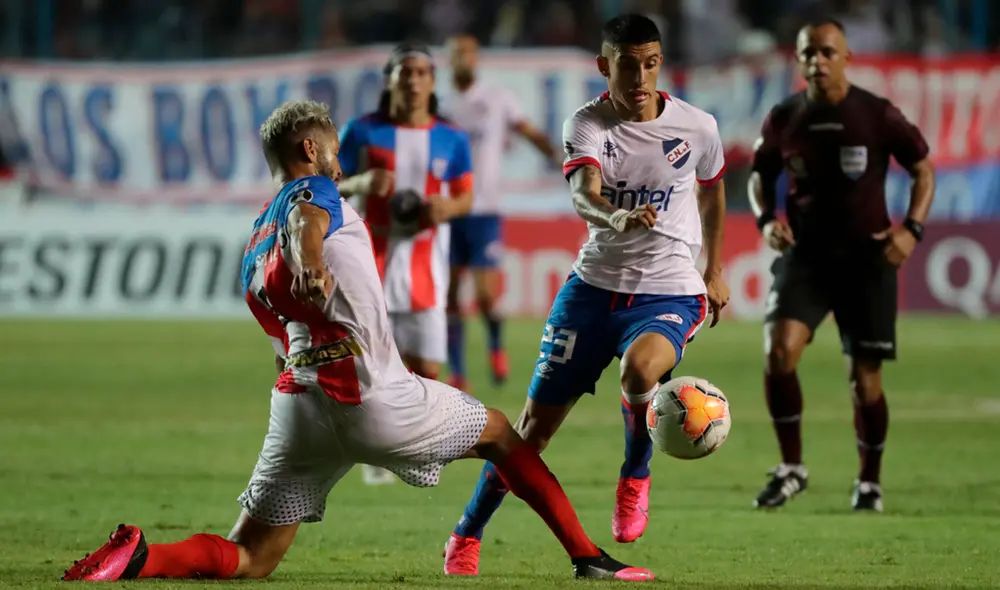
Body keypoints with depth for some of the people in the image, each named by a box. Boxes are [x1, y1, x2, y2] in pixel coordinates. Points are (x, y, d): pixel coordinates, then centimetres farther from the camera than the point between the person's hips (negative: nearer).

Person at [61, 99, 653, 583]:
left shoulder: (255, 250, 23)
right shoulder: (315, 192, 2)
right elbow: (308, 221, -24)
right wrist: (310, 264, -46)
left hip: (299, 403, 6)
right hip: (373, 401, -6)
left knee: (247, 560, 5)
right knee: (500, 434, 17)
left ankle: (137, 558, -21)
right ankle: (588, 557, 17)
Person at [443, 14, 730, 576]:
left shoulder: (698, 128, -5)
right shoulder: (587, 124, -10)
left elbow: (712, 191, 17)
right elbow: (584, 194, -30)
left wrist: (714, 271, 23)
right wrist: (618, 217, -52)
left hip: (671, 292, -1)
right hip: (595, 286, 1)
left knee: (639, 368, -35)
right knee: (538, 419, 3)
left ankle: (635, 478, -5)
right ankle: (468, 536, 21)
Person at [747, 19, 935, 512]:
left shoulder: (878, 115, -7)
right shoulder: (783, 120, 0)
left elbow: (923, 169, 2)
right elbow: (761, 175, 15)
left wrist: (912, 228, -11)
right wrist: (766, 217, -4)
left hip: (866, 257, -1)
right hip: (804, 254, 1)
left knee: (865, 377, 2)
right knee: (779, 351, -19)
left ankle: (869, 481, 23)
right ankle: (791, 468, -4)